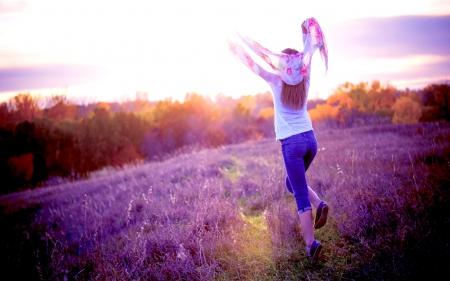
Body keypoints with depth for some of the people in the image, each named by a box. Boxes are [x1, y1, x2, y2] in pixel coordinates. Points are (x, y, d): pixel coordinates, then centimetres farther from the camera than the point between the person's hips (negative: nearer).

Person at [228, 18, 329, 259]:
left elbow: (253, 65, 1)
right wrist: (307, 33, 30)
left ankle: (311, 243, -5)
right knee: (293, 183, 25)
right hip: (310, 139, 5)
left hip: (292, 144, -5)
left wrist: (236, 48, 13)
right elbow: (308, 54, 17)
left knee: (301, 196, -1)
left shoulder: (277, 82, -8)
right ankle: (319, 204, 1)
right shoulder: (304, 80, 2)